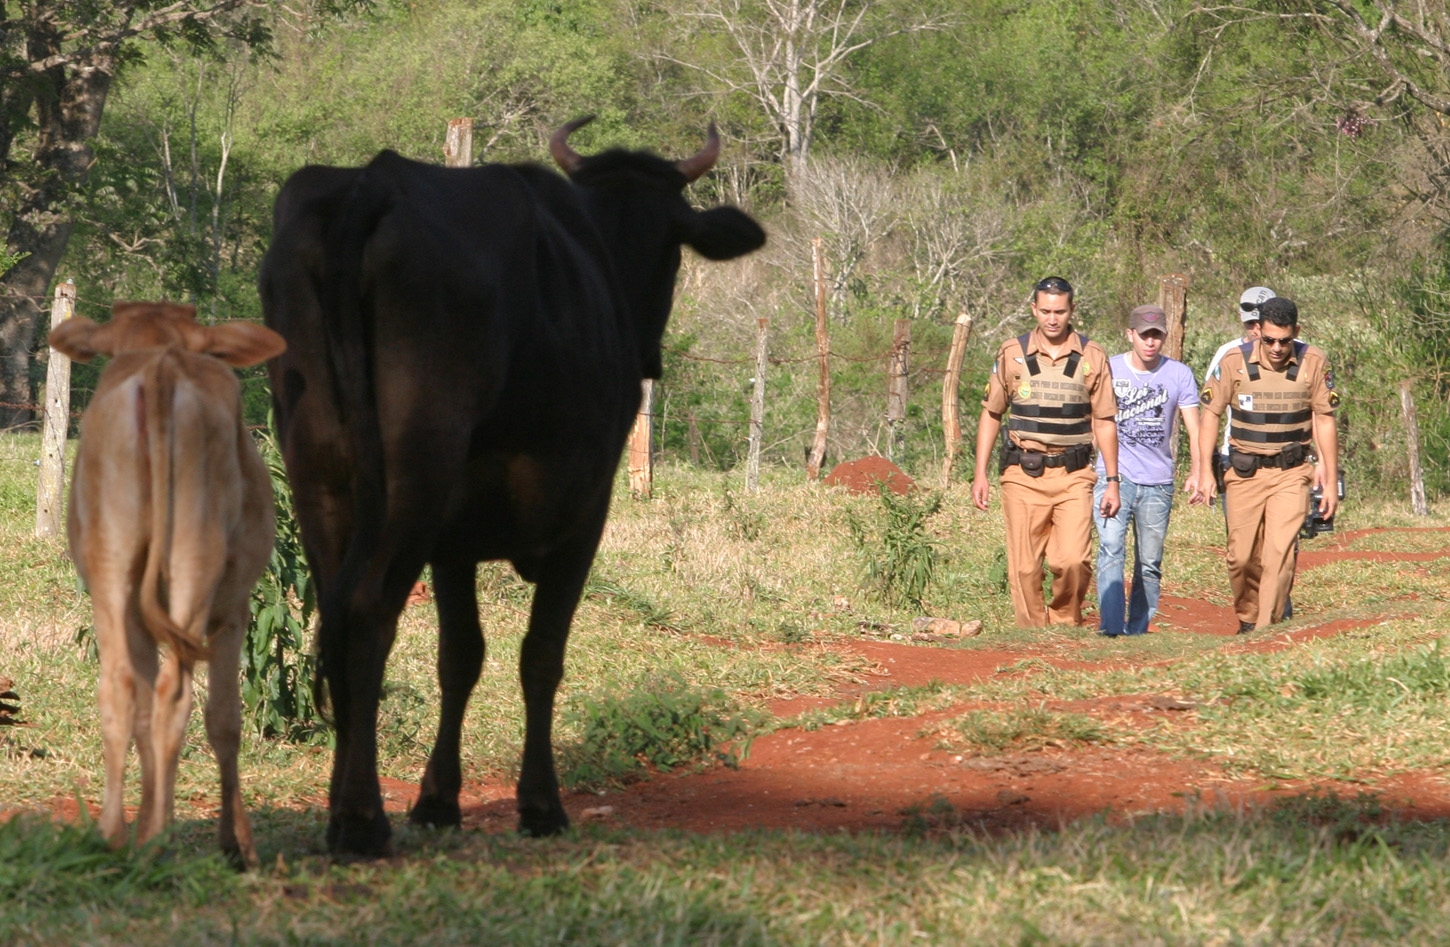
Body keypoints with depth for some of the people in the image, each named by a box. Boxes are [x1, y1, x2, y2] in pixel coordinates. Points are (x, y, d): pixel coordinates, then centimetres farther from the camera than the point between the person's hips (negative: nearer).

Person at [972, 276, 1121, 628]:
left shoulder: (1092, 358, 4)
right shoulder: (1012, 354, 5)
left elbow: (1104, 422, 8)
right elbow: (991, 414, 11)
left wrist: (1112, 481, 4)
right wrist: (980, 474, 5)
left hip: (1073, 477, -1)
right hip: (1023, 476, 1)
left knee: (1072, 560, -14)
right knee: (1024, 568, -1)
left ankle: (1065, 621, 10)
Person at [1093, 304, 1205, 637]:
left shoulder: (1179, 375, 2)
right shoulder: (1107, 370, 1)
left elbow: (1194, 429, 0)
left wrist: (1196, 472, -15)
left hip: (1158, 483, 2)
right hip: (1113, 476, -2)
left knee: (1150, 564, 6)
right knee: (1111, 550, -18)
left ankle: (1137, 632, 16)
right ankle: (1110, 629, -25)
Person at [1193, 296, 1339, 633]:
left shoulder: (1313, 363, -5)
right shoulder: (1235, 362, -6)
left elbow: (1325, 422, 2)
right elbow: (1211, 414, 3)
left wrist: (1331, 482, 2)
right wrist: (1205, 471, -4)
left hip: (1290, 472, -1)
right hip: (1244, 472, 1)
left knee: (1280, 551, -14)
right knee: (1242, 556, 2)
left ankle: (1267, 629, -12)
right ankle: (1246, 621, 24)